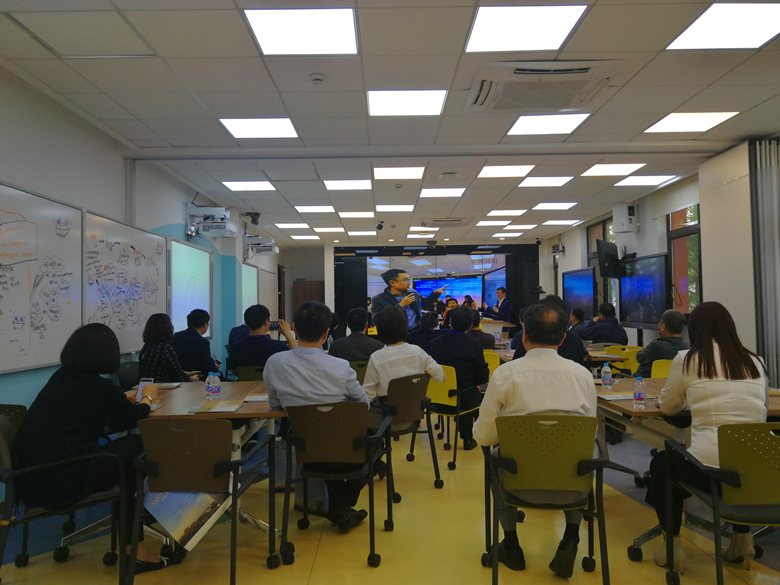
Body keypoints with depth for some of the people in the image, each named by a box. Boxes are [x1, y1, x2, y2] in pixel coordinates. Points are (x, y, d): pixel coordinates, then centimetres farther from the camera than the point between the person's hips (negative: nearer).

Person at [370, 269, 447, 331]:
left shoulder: (412, 292, 10)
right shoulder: (378, 300, -8)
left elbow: (427, 302, 25)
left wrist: (436, 292, 7)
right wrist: (401, 305, -16)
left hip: (417, 331, 3)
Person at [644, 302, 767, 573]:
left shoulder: (687, 359, -1)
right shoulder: (755, 362, 9)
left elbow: (667, 407, 12)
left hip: (711, 468, -4)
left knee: (660, 464, 27)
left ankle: (674, 547, 24)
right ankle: (742, 539, 37)